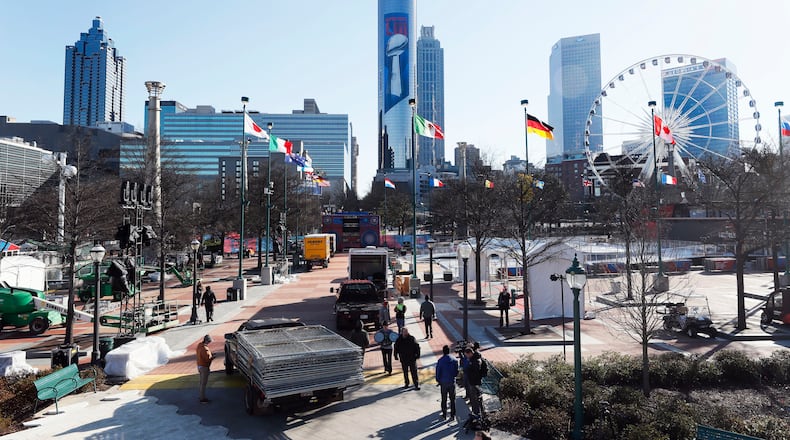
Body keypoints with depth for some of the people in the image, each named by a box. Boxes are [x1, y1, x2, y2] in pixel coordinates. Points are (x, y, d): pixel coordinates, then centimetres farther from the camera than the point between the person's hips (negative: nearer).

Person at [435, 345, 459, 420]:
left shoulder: (440, 361, -13)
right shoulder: (454, 360, -6)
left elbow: (438, 371, -8)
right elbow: (456, 371, 1)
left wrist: (438, 380, 7)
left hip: (443, 382, -2)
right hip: (452, 382, 2)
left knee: (444, 400, 11)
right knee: (452, 399, 12)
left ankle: (444, 415, 17)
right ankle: (452, 415, 15)